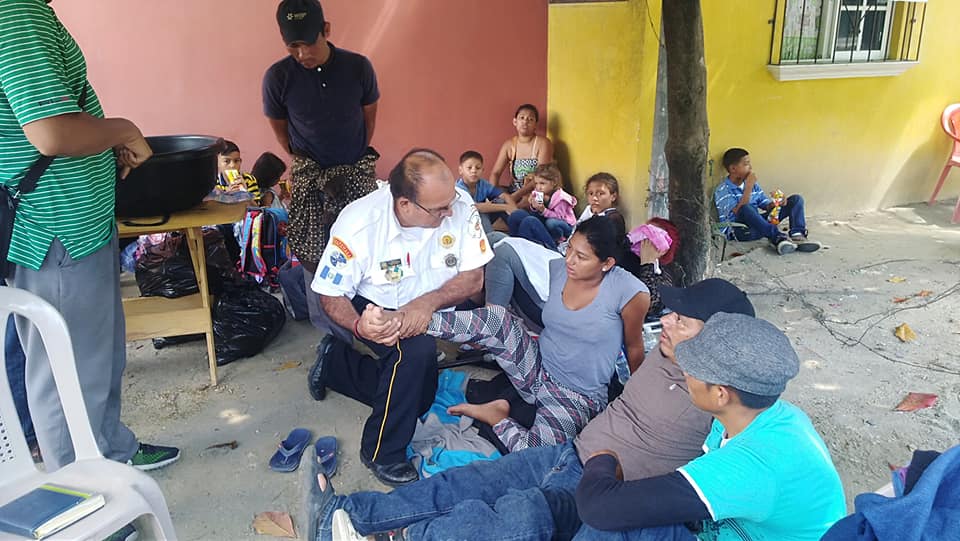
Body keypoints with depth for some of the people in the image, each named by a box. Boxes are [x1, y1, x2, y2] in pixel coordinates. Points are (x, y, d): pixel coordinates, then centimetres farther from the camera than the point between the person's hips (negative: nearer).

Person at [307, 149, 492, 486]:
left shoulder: (459, 205, -24)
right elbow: (331, 294, -17)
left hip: (434, 310, 5)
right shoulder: (358, 223, -28)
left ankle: (336, 362, 33)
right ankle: (382, 452, -12)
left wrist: (427, 303, -36)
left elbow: (474, 278, -18)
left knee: (417, 399, 11)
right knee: (417, 349, -35)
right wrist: (357, 325, -39)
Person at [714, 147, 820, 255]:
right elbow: (739, 212, -25)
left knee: (796, 199, 2)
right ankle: (778, 238, -38)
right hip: (737, 231, -7)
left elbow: (767, 205, 10)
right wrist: (748, 187, -24)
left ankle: (797, 235, -24)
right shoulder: (722, 190, -10)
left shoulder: (753, 185, 12)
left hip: (757, 225, 8)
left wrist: (776, 203, -13)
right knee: (745, 209, -41)